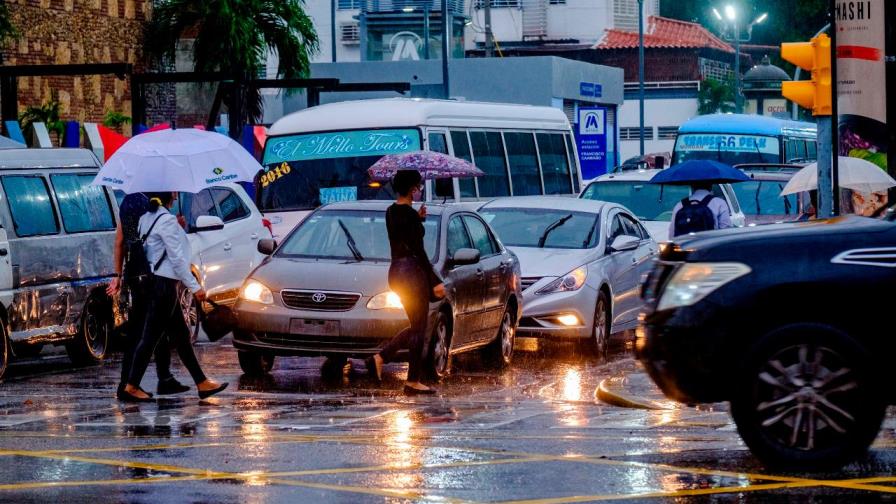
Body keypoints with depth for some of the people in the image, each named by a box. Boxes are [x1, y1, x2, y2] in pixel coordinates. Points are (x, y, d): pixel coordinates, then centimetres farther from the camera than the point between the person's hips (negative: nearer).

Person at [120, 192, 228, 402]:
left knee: (181, 335, 13)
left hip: (154, 280, 10)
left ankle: (202, 384, 18)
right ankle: (131, 387, -3)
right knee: (151, 336, -5)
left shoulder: (146, 218, 11)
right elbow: (177, 258, -16)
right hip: (164, 283, -10)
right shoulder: (167, 220, -15)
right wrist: (195, 287, -13)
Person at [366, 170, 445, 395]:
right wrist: (436, 281, -17)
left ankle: (380, 357, 6)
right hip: (412, 271, -9)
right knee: (419, 328, 1)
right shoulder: (409, 214, -16)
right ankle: (413, 381, 5)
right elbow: (418, 251, -18)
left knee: (416, 327, 17)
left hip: (396, 271, 9)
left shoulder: (391, 211, 10)